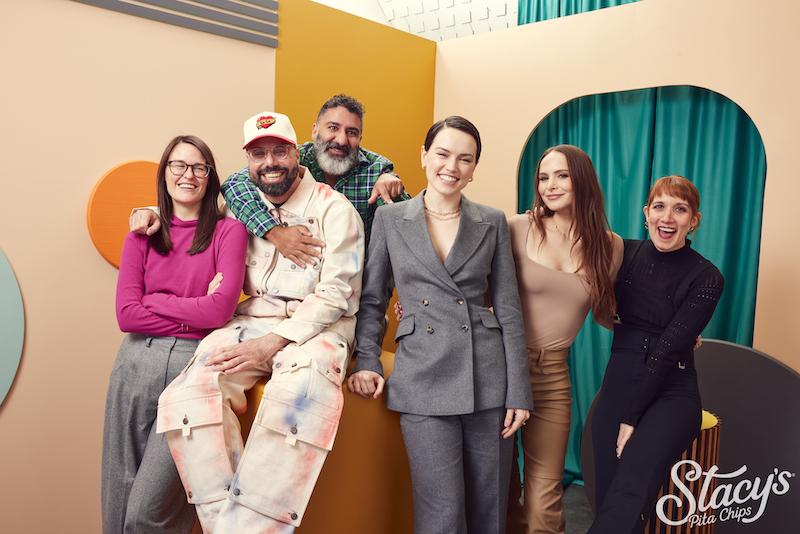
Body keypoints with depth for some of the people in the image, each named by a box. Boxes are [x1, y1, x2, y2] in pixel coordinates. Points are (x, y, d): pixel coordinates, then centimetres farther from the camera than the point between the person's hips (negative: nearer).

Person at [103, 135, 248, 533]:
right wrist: (196, 312, -8)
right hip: (136, 365, 4)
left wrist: (153, 301, -4)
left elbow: (221, 309, -12)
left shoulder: (228, 231, 0)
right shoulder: (141, 235, 9)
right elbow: (126, 315, -2)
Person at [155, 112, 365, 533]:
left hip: (317, 326, -4)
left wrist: (271, 343, -17)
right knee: (188, 394, -26)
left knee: (300, 392, -39)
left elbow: (335, 294, -8)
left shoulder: (334, 209, -1)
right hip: (252, 323, 4)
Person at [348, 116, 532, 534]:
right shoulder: (389, 218, 6)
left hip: (488, 378, 2)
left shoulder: (493, 222, 7)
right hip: (424, 379, -1)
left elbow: (508, 310, 5)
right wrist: (366, 364, -3)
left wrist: (518, 391, 0)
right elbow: (371, 300, 9)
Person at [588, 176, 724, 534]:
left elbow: (666, 351, -11)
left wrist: (631, 417, -12)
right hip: (617, 386, 4)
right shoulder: (626, 253, 4)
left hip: (670, 394, -3)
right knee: (606, 498, 3)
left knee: (627, 501, -22)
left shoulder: (705, 277, -7)